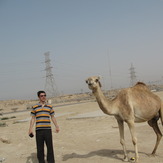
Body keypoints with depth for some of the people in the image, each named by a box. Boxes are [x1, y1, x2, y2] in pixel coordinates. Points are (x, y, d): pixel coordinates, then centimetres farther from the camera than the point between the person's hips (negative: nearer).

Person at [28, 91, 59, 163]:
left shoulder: (49, 106, 10)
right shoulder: (35, 107, 6)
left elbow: (53, 117, 16)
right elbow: (33, 118, 7)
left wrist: (56, 126, 9)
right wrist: (30, 129, 2)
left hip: (48, 130, 1)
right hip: (39, 130, -1)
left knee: (50, 147, 2)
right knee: (40, 148, 5)